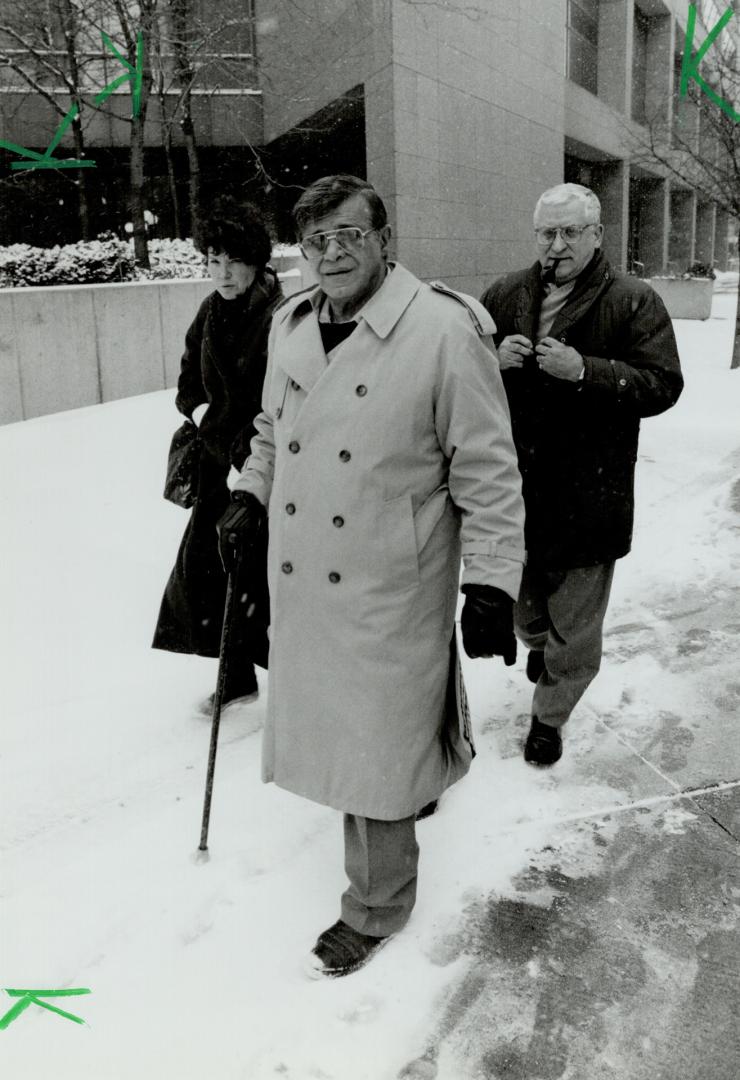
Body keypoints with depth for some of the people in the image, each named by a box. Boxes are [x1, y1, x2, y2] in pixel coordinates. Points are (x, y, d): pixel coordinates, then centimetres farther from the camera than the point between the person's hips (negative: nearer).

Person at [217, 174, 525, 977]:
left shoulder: (444, 329, -15)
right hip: (300, 578, 6)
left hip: (389, 587, -6)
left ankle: (375, 907, 27)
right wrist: (249, 496, 12)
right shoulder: (290, 326, 6)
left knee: (376, 746, 4)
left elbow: (487, 468, -12)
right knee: (329, 721, 19)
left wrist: (490, 580, -14)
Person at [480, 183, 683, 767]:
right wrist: (494, 356, -12)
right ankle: (537, 642, 57)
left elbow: (662, 385, -11)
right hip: (514, 486, 4)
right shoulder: (505, 295, 6)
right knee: (517, 597, 23)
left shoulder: (635, 302, -5)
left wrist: (584, 371, -24)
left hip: (587, 494, -3)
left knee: (574, 625, 7)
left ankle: (549, 718, 29)